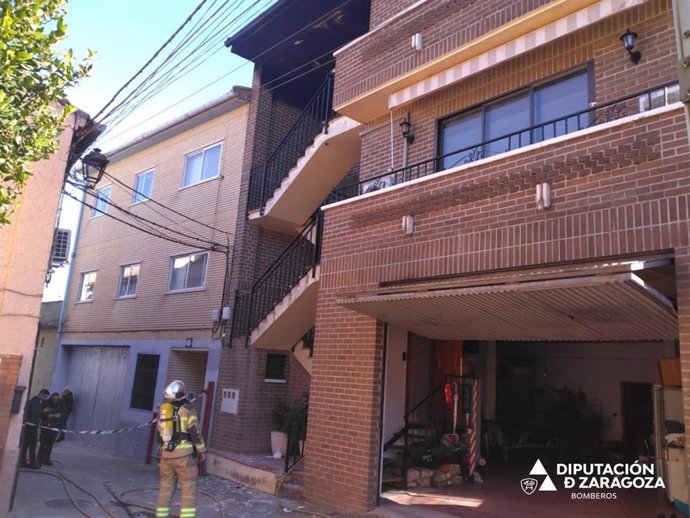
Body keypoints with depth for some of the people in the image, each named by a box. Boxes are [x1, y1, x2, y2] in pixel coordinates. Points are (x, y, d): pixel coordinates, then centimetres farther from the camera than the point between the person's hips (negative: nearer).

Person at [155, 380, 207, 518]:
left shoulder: (163, 409, 11)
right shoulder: (187, 409, -7)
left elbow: (160, 433, 19)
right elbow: (194, 432, -9)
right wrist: (202, 450, 0)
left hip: (166, 454, 6)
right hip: (183, 454, -5)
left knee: (166, 487, 15)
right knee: (189, 488, 0)